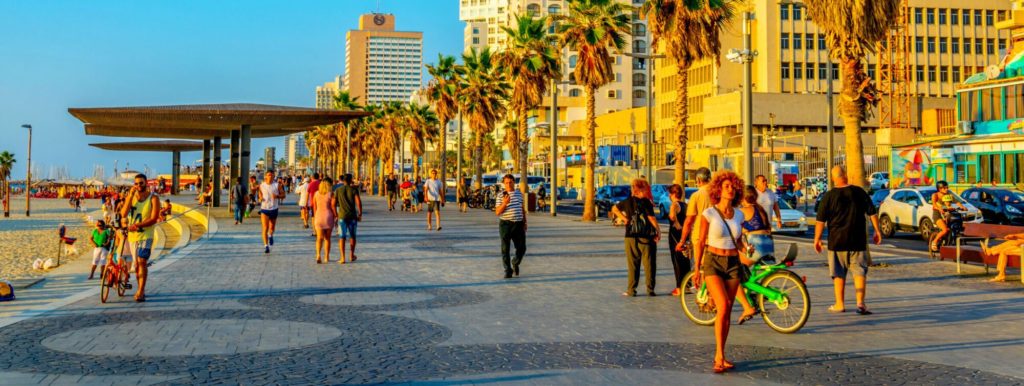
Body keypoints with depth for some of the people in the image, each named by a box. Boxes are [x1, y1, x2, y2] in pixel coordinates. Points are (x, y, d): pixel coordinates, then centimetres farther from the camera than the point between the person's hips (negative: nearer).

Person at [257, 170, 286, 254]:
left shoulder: (277, 185, -2)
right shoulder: (261, 186, 0)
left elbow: (283, 195, 1)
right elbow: (259, 194, 15)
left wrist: (277, 196, -19)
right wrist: (260, 198, -8)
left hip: (274, 209, 1)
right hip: (264, 209, -1)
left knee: (272, 227, 17)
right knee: (265, 228, -12)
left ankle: (270, 235, 52)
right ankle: (266, 246, -9)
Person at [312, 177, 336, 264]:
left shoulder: (316, 193, 3)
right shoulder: (331, 194, -7)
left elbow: (314, 207, 8)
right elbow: (333, 207, -9)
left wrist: (315, 217, 18)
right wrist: (337, 217, 2)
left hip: (318, 217, 2)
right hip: (328, 216, -2)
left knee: (319, 238, 0)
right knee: (327, 238, 11)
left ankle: (318, 254, -24)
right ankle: (326, 257, 17)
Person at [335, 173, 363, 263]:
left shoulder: (337, 190, 3)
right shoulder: (354, 189, -2)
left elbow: (334, 203, 0)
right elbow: (358, 202, -11)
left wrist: (335, 215, 11)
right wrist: (360, 214, -1)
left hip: (342, 216, 0)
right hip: (352, 216, 0)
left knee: (342, 237, 2)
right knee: (352, 236, 16)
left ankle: (342, 257, -6)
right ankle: (351, 254, 24)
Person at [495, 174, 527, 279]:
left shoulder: (519, 193, 11)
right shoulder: (500, 195, -3)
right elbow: (497, 212, -6)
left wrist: (525, 222, 17)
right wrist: (504, 203, -21)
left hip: (518, 224, 3)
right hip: (505, 224, -3)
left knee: (522, 248, 3)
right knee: (505, 249, 0)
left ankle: (515, 263, 31)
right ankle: (508, 270, 10)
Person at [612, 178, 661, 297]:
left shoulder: (628, 201, 6)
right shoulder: (646, 202, -9)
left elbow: (614, 208, 18)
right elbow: (651, 218, -15)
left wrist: (623, 218, 12)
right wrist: (658, 231, -8)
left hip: (631, 237, 4)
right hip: (646, 237, -4)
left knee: (632, 265, 8)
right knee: (649, 264, 4)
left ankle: (631, 290, 7)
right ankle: (650, 290, 3)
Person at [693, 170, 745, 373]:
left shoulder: (738, 215, 5)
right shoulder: (708, 214, -8)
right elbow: (700, 242, -2)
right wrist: (697, 269, -1)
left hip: (733, 263, 4)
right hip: (713, 262, -4)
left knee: (726, 312, 5)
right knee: (723, 307, -20)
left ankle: (719, 356, 15)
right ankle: (720, 356, -13)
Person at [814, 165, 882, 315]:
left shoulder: (829, 196, -6)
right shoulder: (859, 192, 0)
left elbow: (821, 220, -7)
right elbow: (872, 213, 4)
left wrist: (817, 238, 2)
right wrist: (877, 231, 14)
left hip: (837, 241, -1)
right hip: (858, 241, 1)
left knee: (838, 273, 9)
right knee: (859, 271, 5)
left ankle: (839, 304, 14)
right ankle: (860, 303, -5)